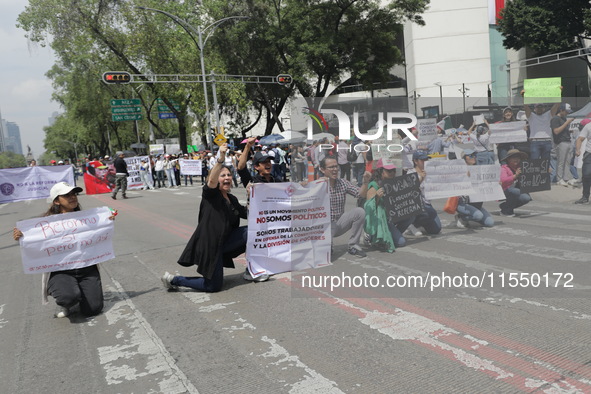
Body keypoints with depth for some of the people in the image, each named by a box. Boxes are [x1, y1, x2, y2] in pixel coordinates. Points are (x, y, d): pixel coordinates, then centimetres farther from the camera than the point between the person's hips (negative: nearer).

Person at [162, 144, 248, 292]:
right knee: (214, 286, -2)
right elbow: (211, 181, -32)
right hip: (208, 245, -7)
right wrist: (221, 159, -47)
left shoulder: (232, 199, 13)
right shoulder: (210, 194, -10)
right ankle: (173, 279, 14)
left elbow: (248, 213, 18)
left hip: (223, 243, 7)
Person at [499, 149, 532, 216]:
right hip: (504, 192, -6)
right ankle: (505, 211, -12)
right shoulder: (504, 168, -8)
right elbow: (503, 181, -26)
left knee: (526, 198, -20)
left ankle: (504, 206, 6)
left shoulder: (520, 168, 10)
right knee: (516, 191, -34)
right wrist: (515, 176, -37)